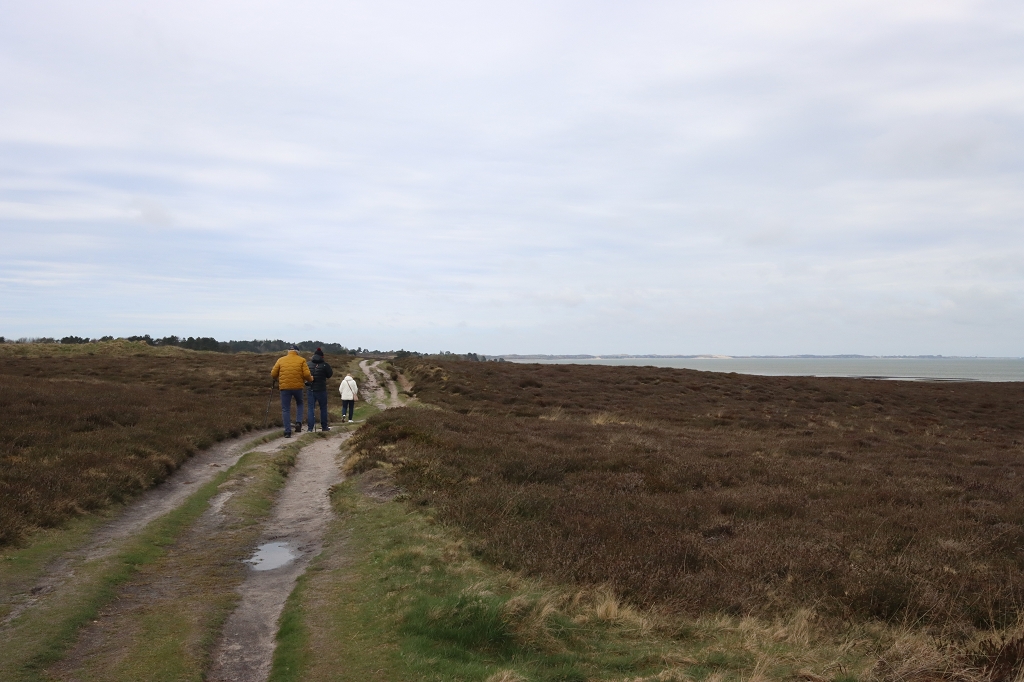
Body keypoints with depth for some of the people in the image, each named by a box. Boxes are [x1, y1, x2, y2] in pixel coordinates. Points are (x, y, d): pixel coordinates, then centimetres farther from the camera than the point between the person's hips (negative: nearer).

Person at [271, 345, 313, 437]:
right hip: (298, 387, 0)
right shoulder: (301, 360, 1)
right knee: (299, 404, 26)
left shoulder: (281, 360, 5)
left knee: (285, 409, 6)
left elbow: (273, 374, 4)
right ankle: (298, 422, 7)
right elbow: (306, 374, -7)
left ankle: (287, 431, 2)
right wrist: (311, 379, 14)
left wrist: (279, 380, 23)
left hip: (285, 387, 0)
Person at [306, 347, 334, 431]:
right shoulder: (325, 365, -11)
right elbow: (330, 375, 1)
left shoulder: (308, 364, -2)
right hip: (321, 390, -2)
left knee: (311, 408, 5)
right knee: (323, 408, 11)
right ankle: (324, 427, 16)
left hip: (311, 390, 2)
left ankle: (310, 427, -1)